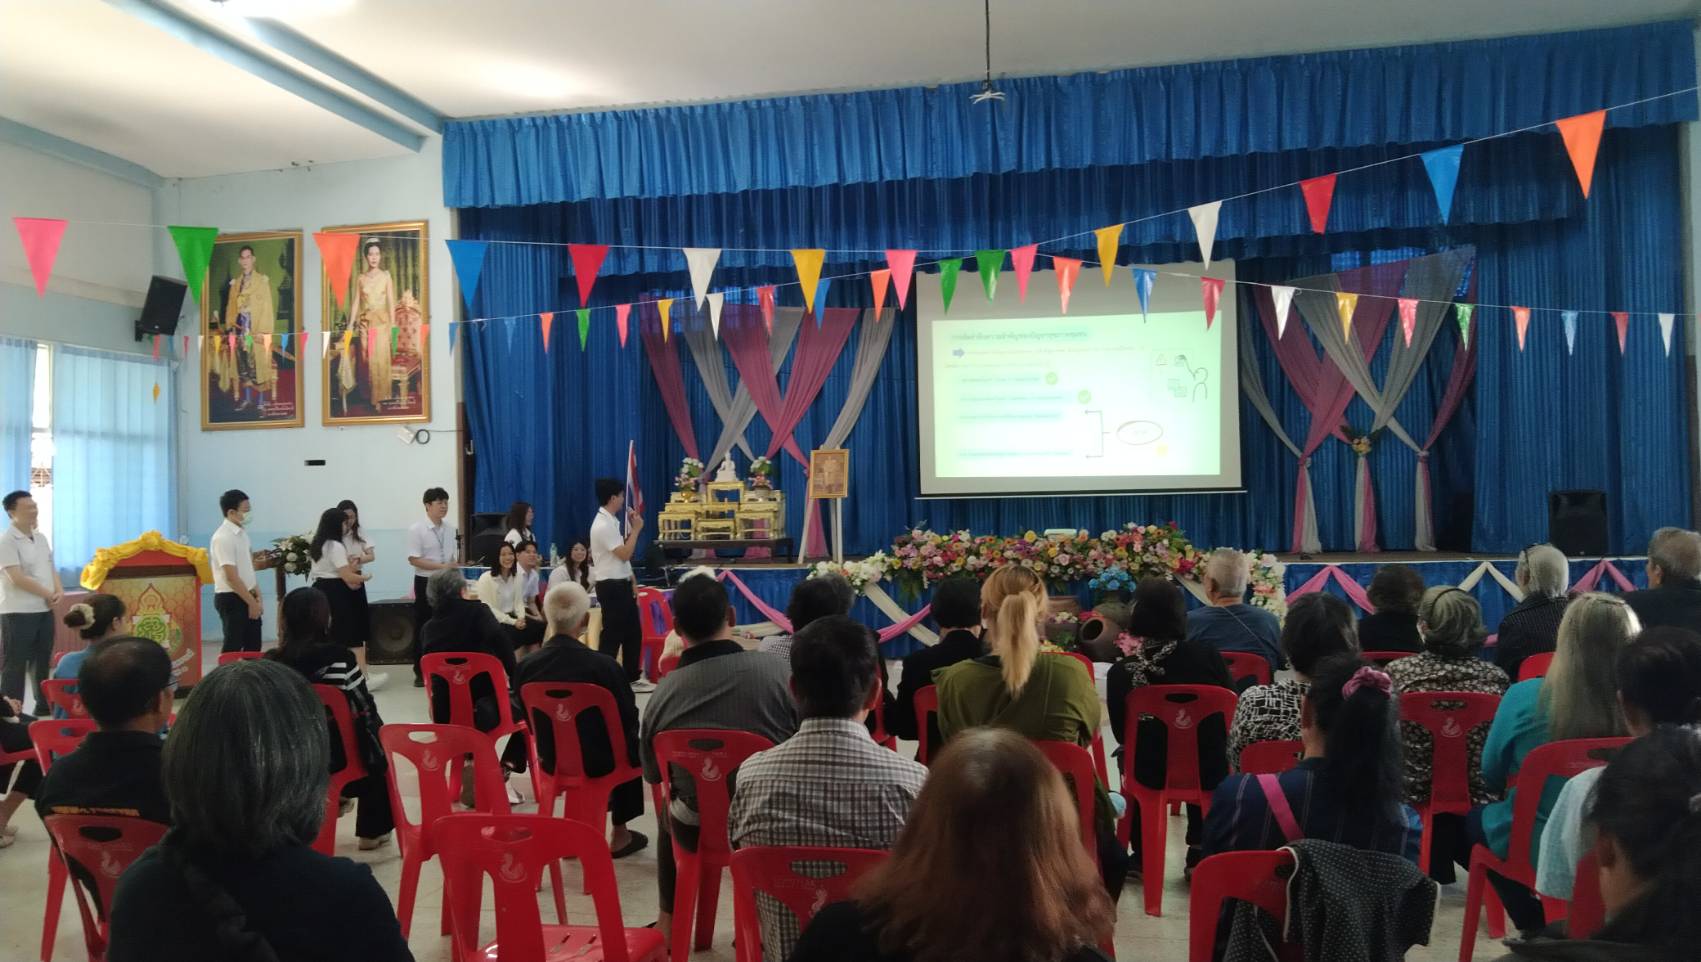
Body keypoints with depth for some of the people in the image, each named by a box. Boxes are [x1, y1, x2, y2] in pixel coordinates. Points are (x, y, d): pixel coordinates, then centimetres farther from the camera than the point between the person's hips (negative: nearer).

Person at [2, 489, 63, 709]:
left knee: (42, 661, 16)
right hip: (18, 613, -8)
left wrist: (59, 590, -1)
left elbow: (50, 568, 18)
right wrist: (48, 594, -12)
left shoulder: (41, 537, 12)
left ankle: (44, 705, 26)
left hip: (45, 610, 8)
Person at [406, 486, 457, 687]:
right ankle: (421, 672, 13)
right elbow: (413, 559, -16)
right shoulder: (416, 529, -10)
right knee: (423, 626, 4)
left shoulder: (450, 529, 6)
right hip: (426, 582, -4)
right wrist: (441, 566, -22)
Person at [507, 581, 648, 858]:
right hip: (597, 761, -3)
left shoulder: (525, 666, -15)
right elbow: (629, 718, -12)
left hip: (551, 760, 4)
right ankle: (619, 834, 33)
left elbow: (528, 719, 0)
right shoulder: (603, 664, -25)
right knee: (631, 744, 27)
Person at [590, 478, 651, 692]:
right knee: (612, 635, -3)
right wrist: (636, 529, -11)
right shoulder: (603, 525, -19)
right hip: (611, 586, -10)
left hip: (621, 584, 10)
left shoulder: (612, 521, 12)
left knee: (633, 632, 15)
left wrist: (631, 528, 10)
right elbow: (625, 554, -21)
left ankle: (632, 678, 25)